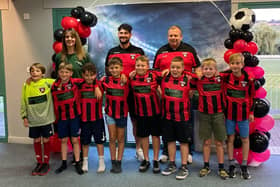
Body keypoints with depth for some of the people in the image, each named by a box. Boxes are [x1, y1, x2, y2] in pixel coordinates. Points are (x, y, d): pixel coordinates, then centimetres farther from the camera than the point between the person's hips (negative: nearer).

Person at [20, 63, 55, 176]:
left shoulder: (47, 82, -7)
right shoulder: (26, 86, -1)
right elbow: (23, 103, 3)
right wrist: (24, 117, 0)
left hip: (46, 118, -2)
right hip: (33, 120, 2)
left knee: (46, 140, 9)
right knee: (36, 140, 13)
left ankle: (46, 163, 23)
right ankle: (39, 163, 28)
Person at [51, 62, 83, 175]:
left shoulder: (74, 83, -7)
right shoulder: (54, 86, -1)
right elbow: (54, 103, 5)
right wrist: (56, 118, 6)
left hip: (74, 116, -2)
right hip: (61, 117, 2)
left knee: (75, 140, 5)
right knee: (63, 140, 12)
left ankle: (77, 163, 16)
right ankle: (64, 163, 25)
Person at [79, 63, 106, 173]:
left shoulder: (99, 84, -4)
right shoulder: (80, 86, 1)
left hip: (97, 118, -2)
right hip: (84, 119, 2)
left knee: (99, 140, 6)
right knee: (85, 141, 12)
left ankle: (101, 162, 19)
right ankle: (85, 162, 25)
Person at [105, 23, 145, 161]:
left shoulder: (138, 51, 5)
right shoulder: (112, 52, 10)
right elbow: (107, 71, 15)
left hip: (134, 91, -1)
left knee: (135, 120, 5)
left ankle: (138, 148, 16)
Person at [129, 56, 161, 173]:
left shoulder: (153, 76, -11)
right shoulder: (132, 78, -1)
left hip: (154, 111, -3)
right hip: (140, 112, 3)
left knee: (155, 135, 8)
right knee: (143, 135, 12)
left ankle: (156, 160, 20)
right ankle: (146, 160, 27)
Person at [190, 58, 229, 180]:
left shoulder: (220, 79, -2)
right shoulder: (198, 81, -2)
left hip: (218, 114, 0)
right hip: (204, 115, 0)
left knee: (219, 142, 7)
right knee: (206, 142, 10)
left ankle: (221, 168, 17)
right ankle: (206, 166, 22)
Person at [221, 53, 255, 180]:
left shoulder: (248, 79, -7)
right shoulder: (225, 76, -7)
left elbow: (251, 96, 1)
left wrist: (251, 112, 3)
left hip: (243, 112, 0)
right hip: (229, 112, 1)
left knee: (245, 139, 9)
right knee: (230, 138, 9)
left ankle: (244, 166, 22)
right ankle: (231, 165, 21)